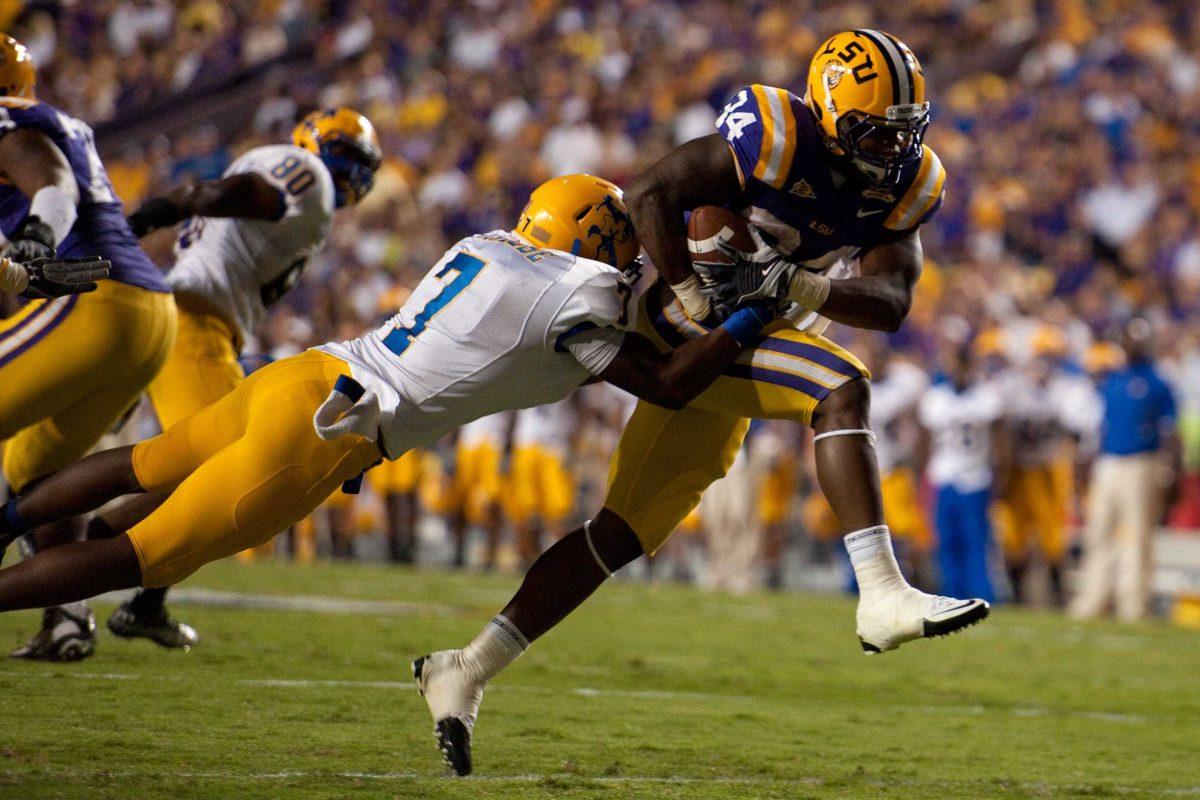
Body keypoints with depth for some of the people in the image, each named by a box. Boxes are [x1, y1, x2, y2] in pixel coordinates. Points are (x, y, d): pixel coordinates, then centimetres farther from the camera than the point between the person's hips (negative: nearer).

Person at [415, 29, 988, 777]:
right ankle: (883, 596, -33)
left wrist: (797, 284, -24)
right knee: (844, 389, -28)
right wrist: (693, 295, -23)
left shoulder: (907, 187, 0)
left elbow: (891, 302, -9)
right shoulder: (773, 139, -19)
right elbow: (652, 194, -18)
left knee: (621, 533, 6)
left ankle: (469, 670, 12)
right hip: (690, 334, -7)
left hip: (766, 342, 7)